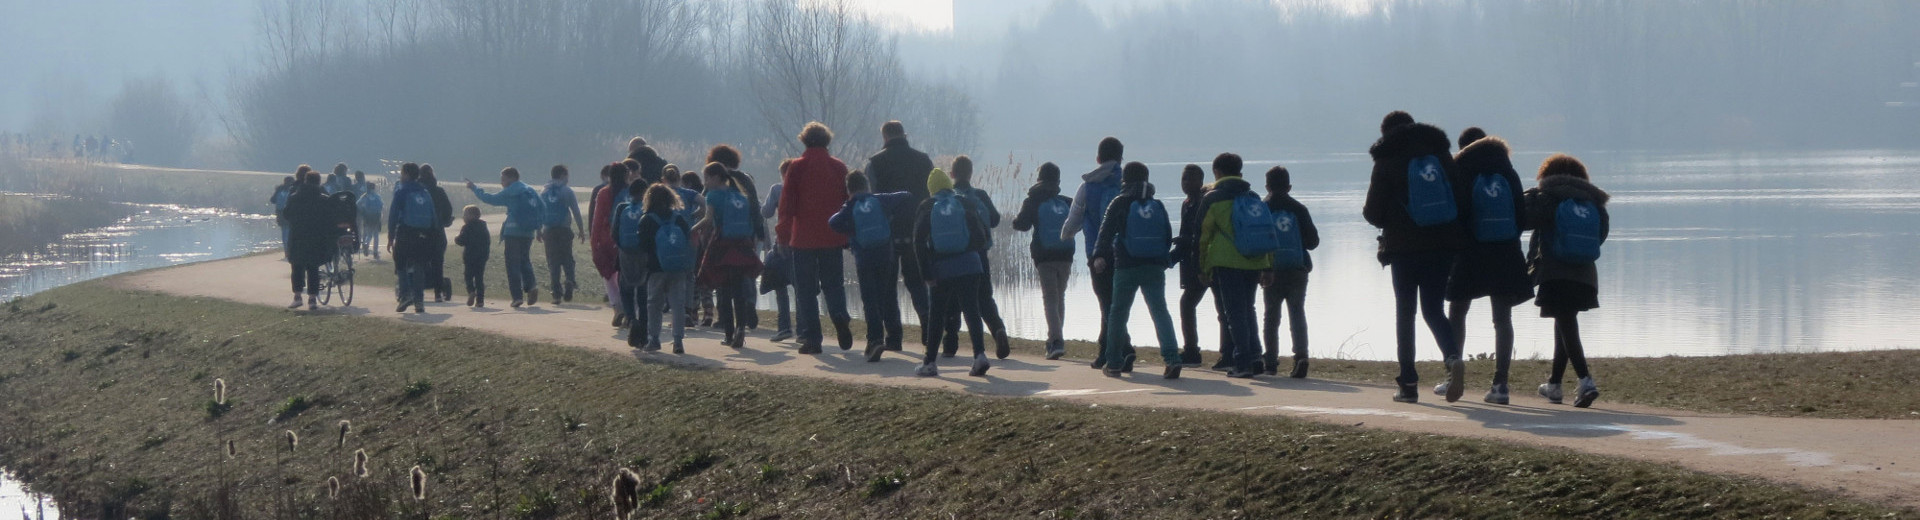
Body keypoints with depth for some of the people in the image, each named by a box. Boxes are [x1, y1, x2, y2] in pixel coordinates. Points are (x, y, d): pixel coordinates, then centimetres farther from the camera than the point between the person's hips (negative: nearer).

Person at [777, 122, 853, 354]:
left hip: (804, 237, -2)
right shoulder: (839, 167, 3)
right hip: (833, 237, 2)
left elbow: (787, 204, -7)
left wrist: (783, 234, -1)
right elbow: (849, 202, 6)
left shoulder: (797, 167, -4)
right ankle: (840, 316, -15)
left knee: (805, 289, 4)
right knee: (833, 283, 13)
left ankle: (810, 338, -1)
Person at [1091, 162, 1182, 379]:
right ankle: (1172, 358, -17)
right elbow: (1168, 236, 14)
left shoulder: (1119, 203, 0)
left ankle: (1114, 363, 10)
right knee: (1160, 311, -1)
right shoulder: (1157, 205, 11)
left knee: (1118, 313, 8)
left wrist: (1099, 255, -17)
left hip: (1126, 267, -3)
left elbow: (1106, 231, -11)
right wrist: (1165, 259, 21)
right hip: (1155, 267, 3)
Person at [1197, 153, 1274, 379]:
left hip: (1226, 264, -5)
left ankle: (1243, 363, -8)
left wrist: (1202, 268, 5)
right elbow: (1267, 231, 13)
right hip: (1253, 264, 5)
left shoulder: (1212, 198, 0)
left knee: (1233, 313, -2)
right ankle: (1254, 358, 10)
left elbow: (1203, 235, -1)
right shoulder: (1253, 197, 14)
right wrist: (1268, 266, 14)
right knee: (1247, 311, 18)